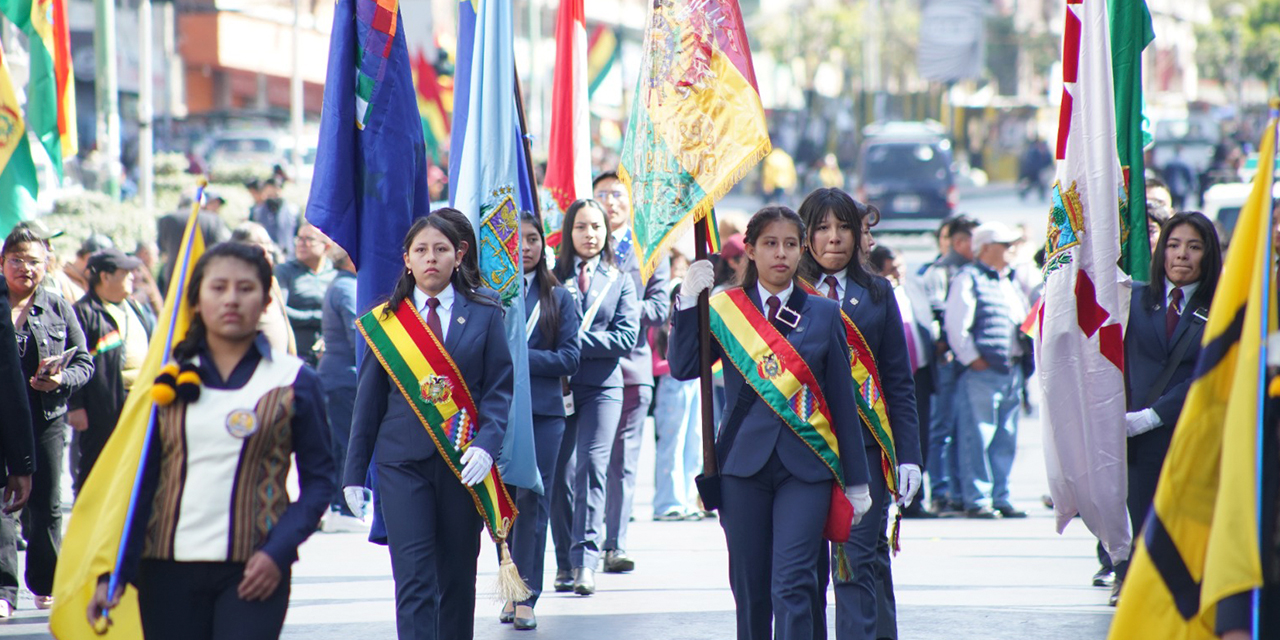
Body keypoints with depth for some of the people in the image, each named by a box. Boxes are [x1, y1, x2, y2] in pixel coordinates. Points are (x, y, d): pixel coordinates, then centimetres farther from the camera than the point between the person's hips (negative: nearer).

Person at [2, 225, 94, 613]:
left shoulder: (58, 309, 8)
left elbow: (85, 363, 9)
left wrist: (60, 379, -10)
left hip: (46, 418, 2)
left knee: (46, 505, 6)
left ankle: (46, 586, 19)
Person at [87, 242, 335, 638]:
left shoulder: (293, 382, 4)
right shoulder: (168, 379, 9)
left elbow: (318, 479, 3)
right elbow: (141, 482, 9)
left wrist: (279, 551, -11)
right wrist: (113, 572, 2)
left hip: (252, 571, -2)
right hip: (168, 569, 3)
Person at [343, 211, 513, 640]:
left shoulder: (484, 314, 5)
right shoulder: (385, 321, 7)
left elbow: (500, 388, 2)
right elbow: (369, 399, 10)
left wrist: (486, 444, -14)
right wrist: (354, 472, 8)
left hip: (464, 463, 1)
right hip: (403, 462, -1)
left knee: (457, 577, 9)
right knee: (414, 578, -11)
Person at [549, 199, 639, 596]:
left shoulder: (620, 282, 11)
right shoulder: (552, 277, 9)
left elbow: (627, 337, -1)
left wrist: (579, 340, -11)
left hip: (602, 386, 0)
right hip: (558, 384, 0)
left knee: (592, 466, -13)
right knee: (561, 473, 0)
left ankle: (585, 560, -17)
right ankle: (565, 563, 9)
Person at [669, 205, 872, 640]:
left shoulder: (824, 314, 7)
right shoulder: (724, 310, 7)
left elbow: (842, 400, 9)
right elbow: (683, 367, -6)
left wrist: (855, 481, 8)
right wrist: (689, 301, -11)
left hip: (806, 466, -1)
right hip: (744, 462, 1)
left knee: (792, 584, -13)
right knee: (750, 588, 6)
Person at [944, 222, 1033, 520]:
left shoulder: (1010, 281, 21)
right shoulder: (968, 279, -5)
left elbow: (1024, 320, 29)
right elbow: (955, 324, -13)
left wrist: (1026, 357, 16)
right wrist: (971, 358, -15)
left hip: (1012, 370, 8)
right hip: (982, 371, -8)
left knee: (1006, 438, 9)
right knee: (978, 436, -7)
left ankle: (1001, 497, 14)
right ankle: (977, 500, -6)